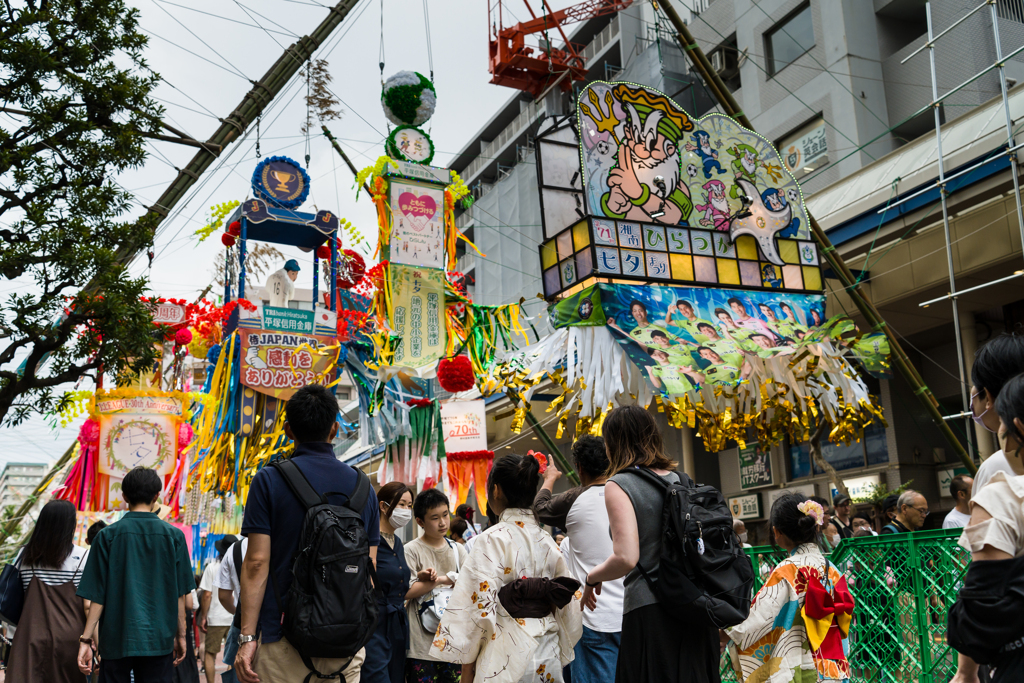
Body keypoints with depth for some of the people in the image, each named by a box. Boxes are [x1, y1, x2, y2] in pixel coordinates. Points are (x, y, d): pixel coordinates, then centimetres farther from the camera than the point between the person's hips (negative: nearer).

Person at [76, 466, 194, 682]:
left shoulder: (107, 536, -2)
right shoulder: (174, 536, -1)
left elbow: (97, 595, -3)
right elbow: (179, 594, 3)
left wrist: (86, 639, 2)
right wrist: (180, 636, 11)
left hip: (116, 639, 0)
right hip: (159, 640, 0)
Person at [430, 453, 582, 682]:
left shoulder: (494, 539, -12)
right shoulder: (548, 541, 6)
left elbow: (480, 606, -14)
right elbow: (567, 606, 10)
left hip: (506, 660, -6)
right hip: (549, 659, 6)